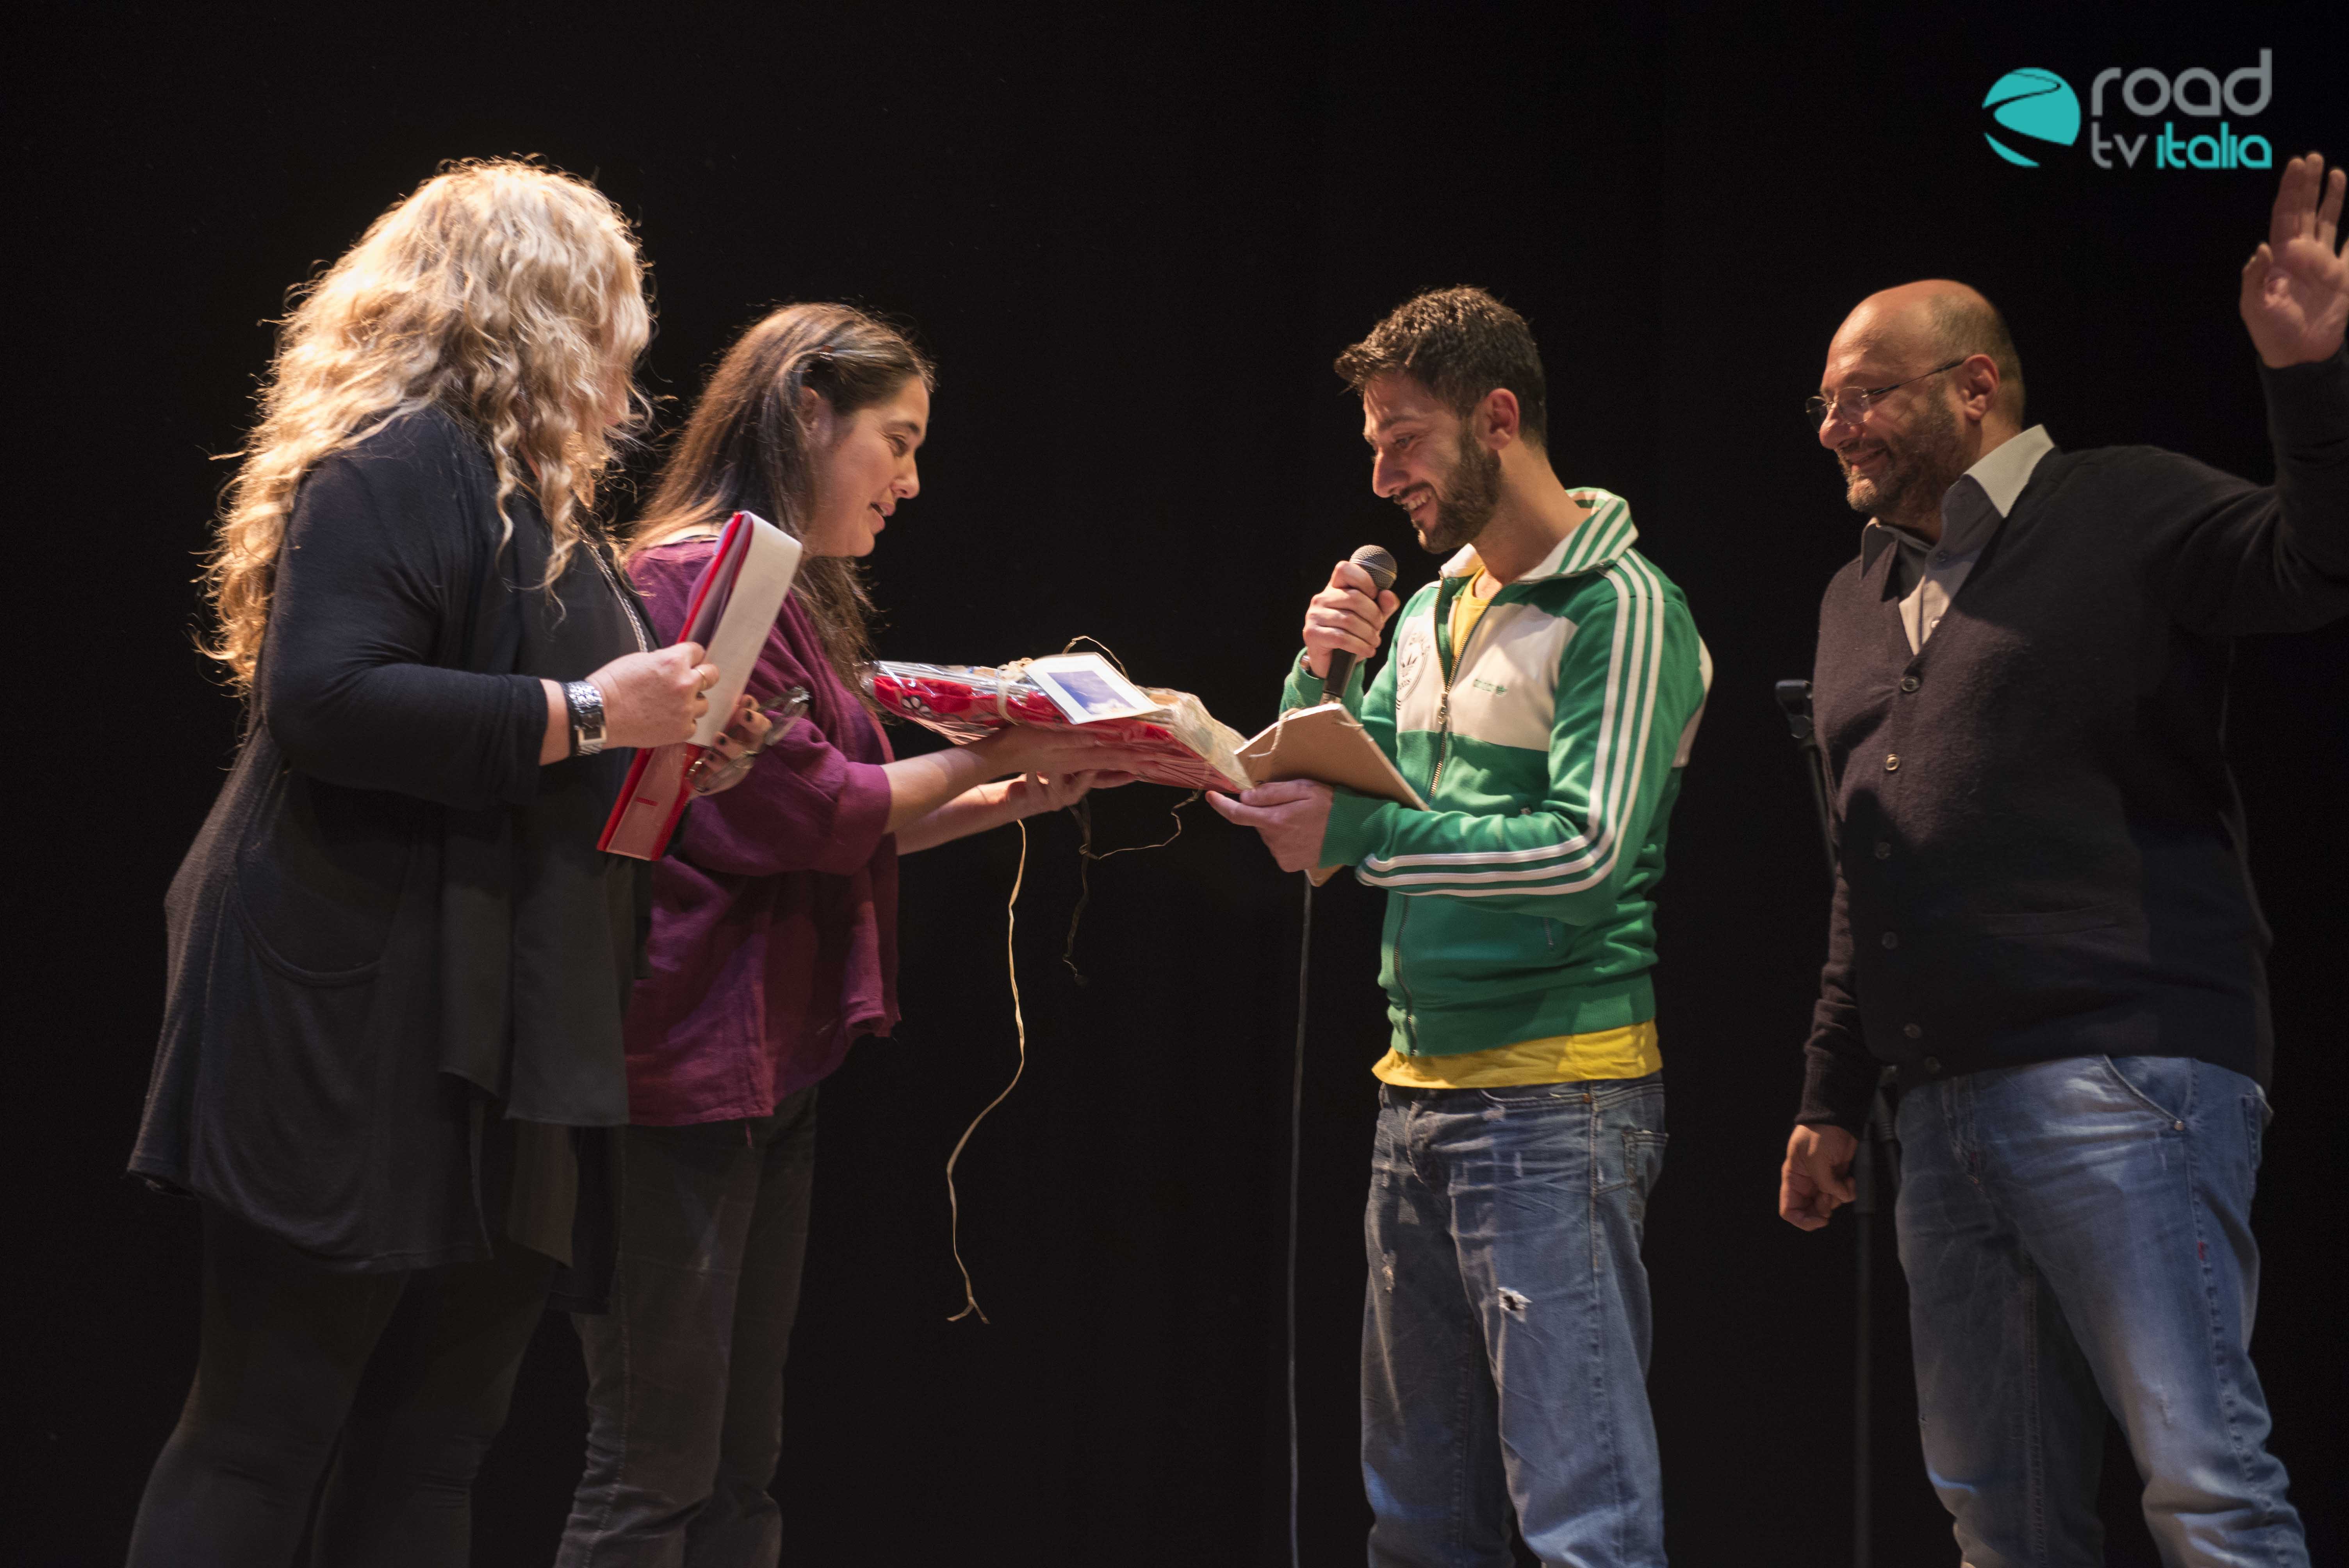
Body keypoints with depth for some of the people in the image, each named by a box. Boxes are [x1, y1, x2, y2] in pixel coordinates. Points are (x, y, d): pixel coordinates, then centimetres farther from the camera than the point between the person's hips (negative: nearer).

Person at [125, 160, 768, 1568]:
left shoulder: (528, 497, 21)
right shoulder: (396, 470, -11)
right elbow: (324, 698, -25)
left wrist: (669, 737, 15)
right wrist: (581, 714, -19)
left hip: (490, 1042, 10)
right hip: (359, 1036, -10)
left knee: (432, 1451, 9)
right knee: (265, 1436, -6)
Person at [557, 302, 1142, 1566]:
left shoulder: (791, 597, 19)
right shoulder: (701, 576, -13)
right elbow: (807, 809, -16)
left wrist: (1010, 797, 11)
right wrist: (990, 754, -5)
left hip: (772, 1073, 11)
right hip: (683, 1079, -11)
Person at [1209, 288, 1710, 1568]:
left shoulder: (1622, 611, -8)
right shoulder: (1431, 610, 17)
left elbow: (1586, 851, -19)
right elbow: (1331, 824, 18)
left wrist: (1359, 831, -23)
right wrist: (1321, 676, 2)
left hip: (1559, 1092, -8)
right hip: (1421, 1085, 8)